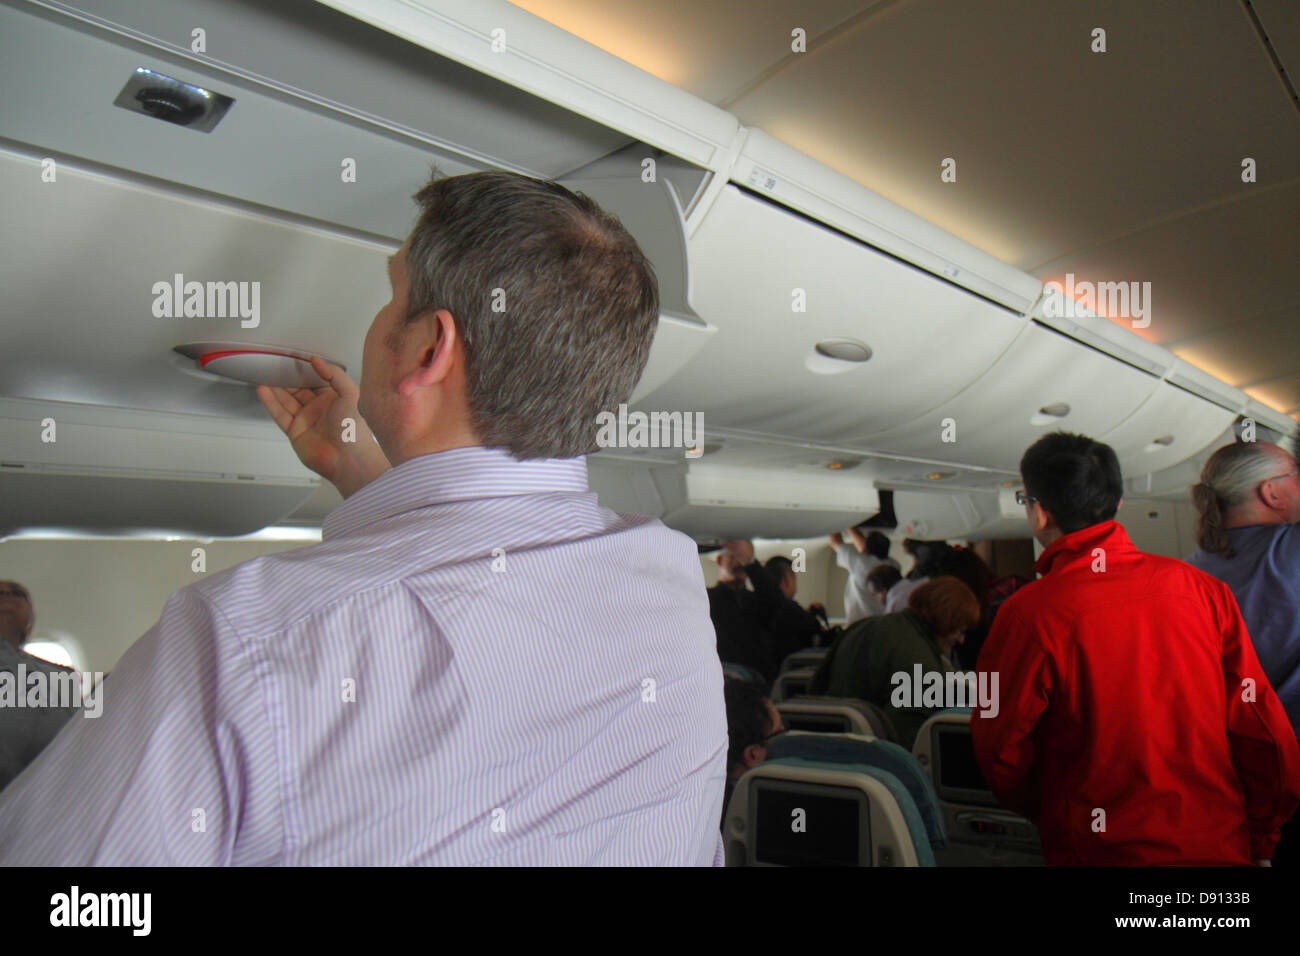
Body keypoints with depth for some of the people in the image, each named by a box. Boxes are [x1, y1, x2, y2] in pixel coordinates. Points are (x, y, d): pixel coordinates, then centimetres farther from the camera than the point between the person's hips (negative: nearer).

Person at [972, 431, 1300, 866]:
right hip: (1220, 846, 5)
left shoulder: (1028, 614, -17)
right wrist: (1260, 842, 14)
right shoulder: (1203, 587, -4)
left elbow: (1000, 752, -8)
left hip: (1101, 850, -4)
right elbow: (1264, 727, 1)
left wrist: (1049, 817, 13)